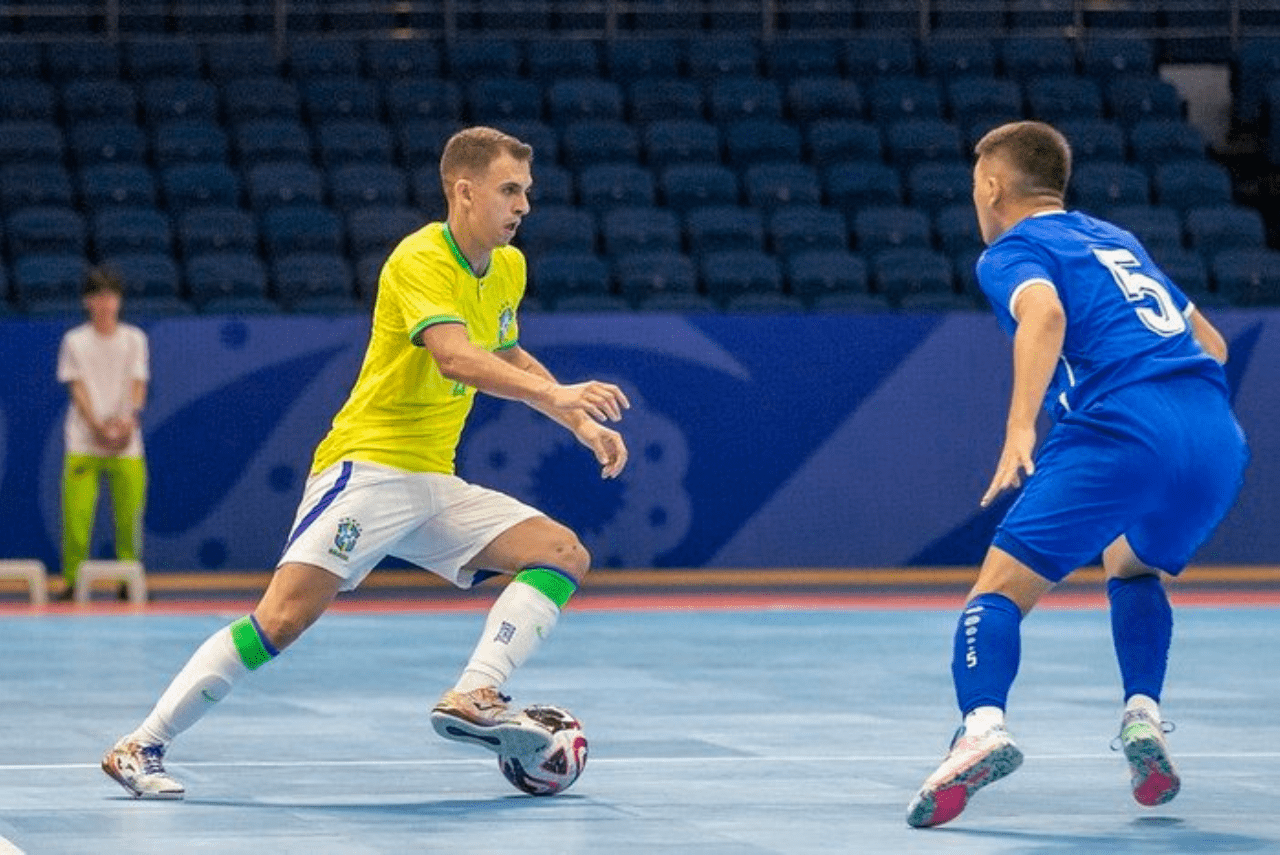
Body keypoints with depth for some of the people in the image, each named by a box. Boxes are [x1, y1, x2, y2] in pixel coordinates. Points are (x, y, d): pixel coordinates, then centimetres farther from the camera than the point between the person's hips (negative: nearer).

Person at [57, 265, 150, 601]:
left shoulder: (134, 339, 9)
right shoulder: (75, 341, 6)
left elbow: (138, 385, 3)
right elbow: (77, 388, -1)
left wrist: (128, 419, -17)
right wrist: (98, 427, -15)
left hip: (126, 444, 1)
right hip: (83, 443, -1)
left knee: (129, 516, -2)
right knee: (76, 513, -9)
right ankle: (71, 580, -2)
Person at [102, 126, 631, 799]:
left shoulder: (508, 269, 12)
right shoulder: (421, 259, -14)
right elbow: (456, 359, -31)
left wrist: (581, 423, 21)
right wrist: (554, 394, -40)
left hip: (435, 485, 8)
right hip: (366, 467, -8)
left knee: (565, 554, -7)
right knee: (282, 619, -19)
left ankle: (472, 697, -20)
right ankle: (141, 747, -10)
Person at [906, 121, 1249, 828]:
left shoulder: (1013, 250, 10)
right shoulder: (1116, 239, 30)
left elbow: (1045, 313, -15)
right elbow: (1211, 344, 33)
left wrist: (1020, 427, -24)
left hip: (1121, 431, -7)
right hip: (1218, 435, 7)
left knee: (999, 592, -4)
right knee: (1130, 565, 33)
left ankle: (982, 726, -31)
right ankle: (1142, 716, 12)